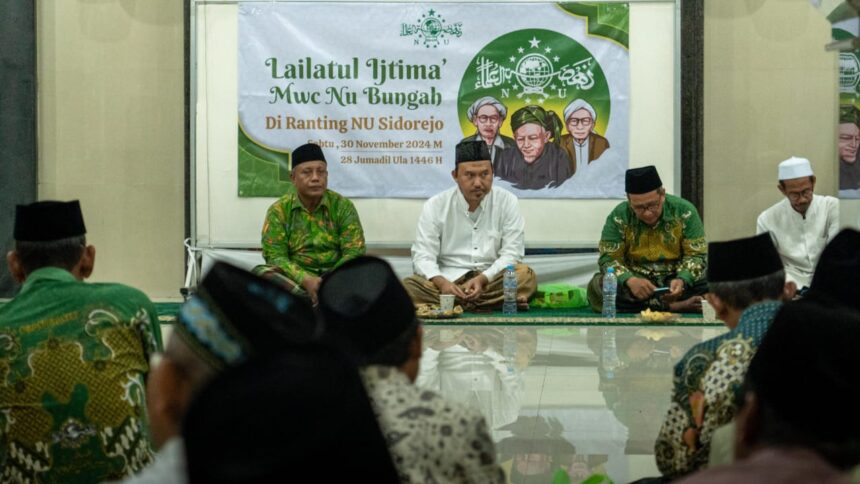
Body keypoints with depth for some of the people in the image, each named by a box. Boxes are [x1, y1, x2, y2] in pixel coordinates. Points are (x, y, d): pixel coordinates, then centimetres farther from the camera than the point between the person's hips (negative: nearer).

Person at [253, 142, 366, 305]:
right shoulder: (279, 210, 1)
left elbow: (354, 252, -5)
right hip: (296, 278, 0)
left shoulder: (343, 206, 2)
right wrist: (306, 280, -26)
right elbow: (275, 256, -8)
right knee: (260, 273, -29)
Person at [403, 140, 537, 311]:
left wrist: (482, 279, -22)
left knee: (526, 276, -29)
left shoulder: (507, 201, 0)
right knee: (409, 286, -30)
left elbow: (512, 253, -4)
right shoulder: (435, 206, 0)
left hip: (492, 278, 0)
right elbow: (423, 256, -5)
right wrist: (441, 282, -27)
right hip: (449, 279, 0)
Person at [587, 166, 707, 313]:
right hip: (636, 281, 1)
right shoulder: (618, 217, -5)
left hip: (675, 280, -1)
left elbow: (697, 256, -5)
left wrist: (682, 280, -26)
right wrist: (630, 280, -29)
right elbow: (608, 258, -8)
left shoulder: (684, 211, -4)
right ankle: (672, 306, -31)